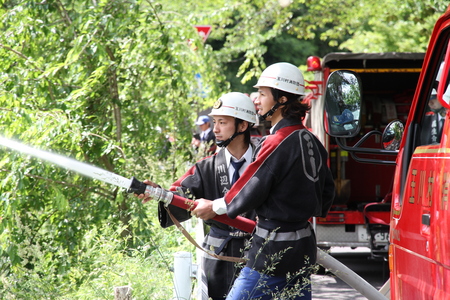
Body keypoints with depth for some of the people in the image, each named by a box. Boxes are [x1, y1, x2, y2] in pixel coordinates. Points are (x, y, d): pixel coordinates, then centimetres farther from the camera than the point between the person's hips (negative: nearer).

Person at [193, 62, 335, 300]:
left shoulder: (277, 142, -18)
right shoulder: (310, 141, 9)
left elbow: (251, 192, -13)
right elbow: (327, 191, 17)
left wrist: (214, 207, 2)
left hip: (274, 252, -9)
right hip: (304, 246, 9)